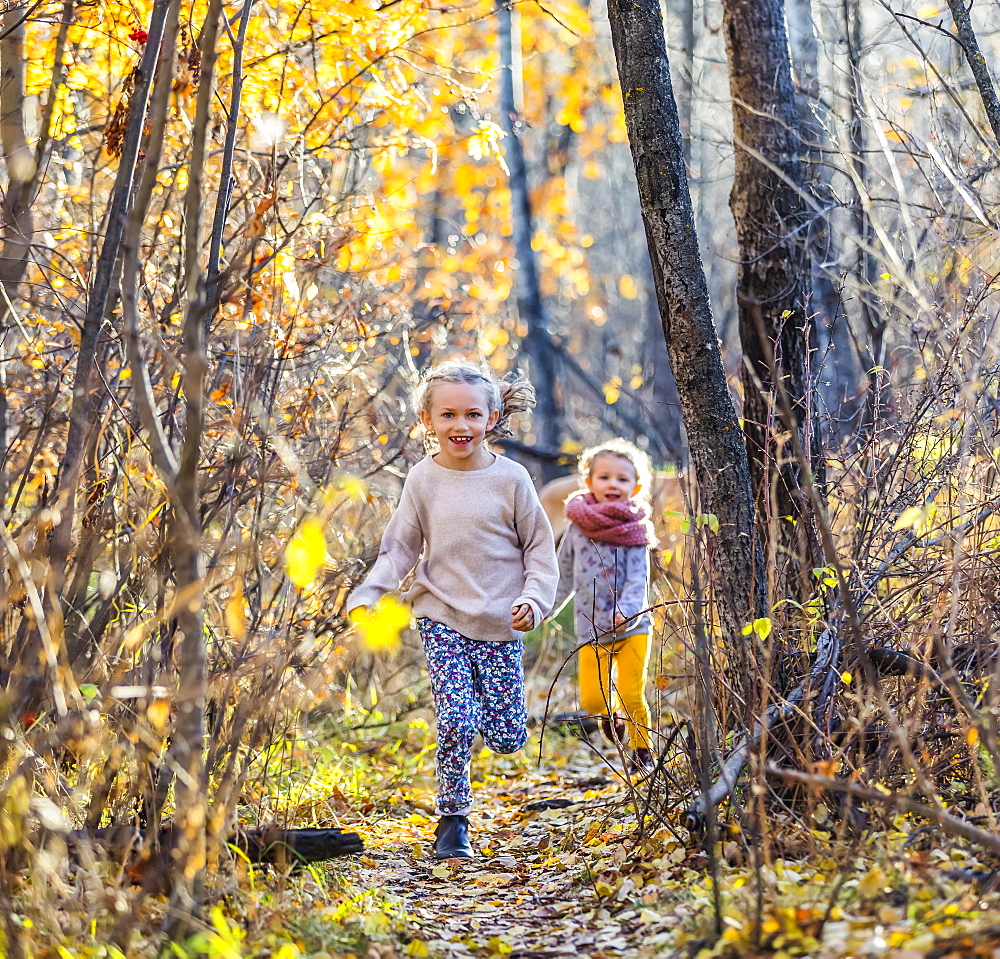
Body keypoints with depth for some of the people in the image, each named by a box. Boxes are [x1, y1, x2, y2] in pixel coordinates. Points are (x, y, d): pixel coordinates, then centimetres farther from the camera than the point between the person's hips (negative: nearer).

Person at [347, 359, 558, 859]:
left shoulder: (511, 478, -3)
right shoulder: (423, 480, 0)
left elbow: (540, 547, 4)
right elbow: (399, 549, 5)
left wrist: (534, 598, -11)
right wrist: (366, 594, -8)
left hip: (501, 625, 0)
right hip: (442, 618, 0)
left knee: (507, 738, 0)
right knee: (455, 723, -14)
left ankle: (490, 701, 35)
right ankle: (452, 819, 3)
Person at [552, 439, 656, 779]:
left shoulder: (633, 528, -3)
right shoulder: (578, 525, 4)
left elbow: (638, 577, -12)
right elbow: (564, 573, 16)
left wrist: (627, 610, -29)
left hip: (632, 627, -2)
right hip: (591, 629, 2)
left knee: (632, 696, -5)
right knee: (591, 699, -2)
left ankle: (641, 752, 17)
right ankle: (610, 709, 33)